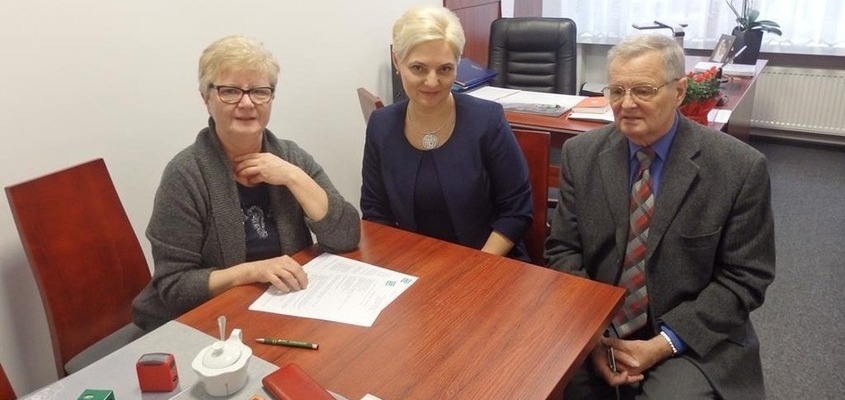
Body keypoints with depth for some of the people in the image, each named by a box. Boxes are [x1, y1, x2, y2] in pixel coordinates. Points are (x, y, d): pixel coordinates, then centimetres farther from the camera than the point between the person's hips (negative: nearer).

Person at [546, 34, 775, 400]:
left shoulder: (740, 168, -10)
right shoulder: (581, 154, -2)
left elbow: (744, 278, -7)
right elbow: (563, 250, 0)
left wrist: (663, 345, -14)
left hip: (690, 340, -2)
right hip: (592, 327, 3)